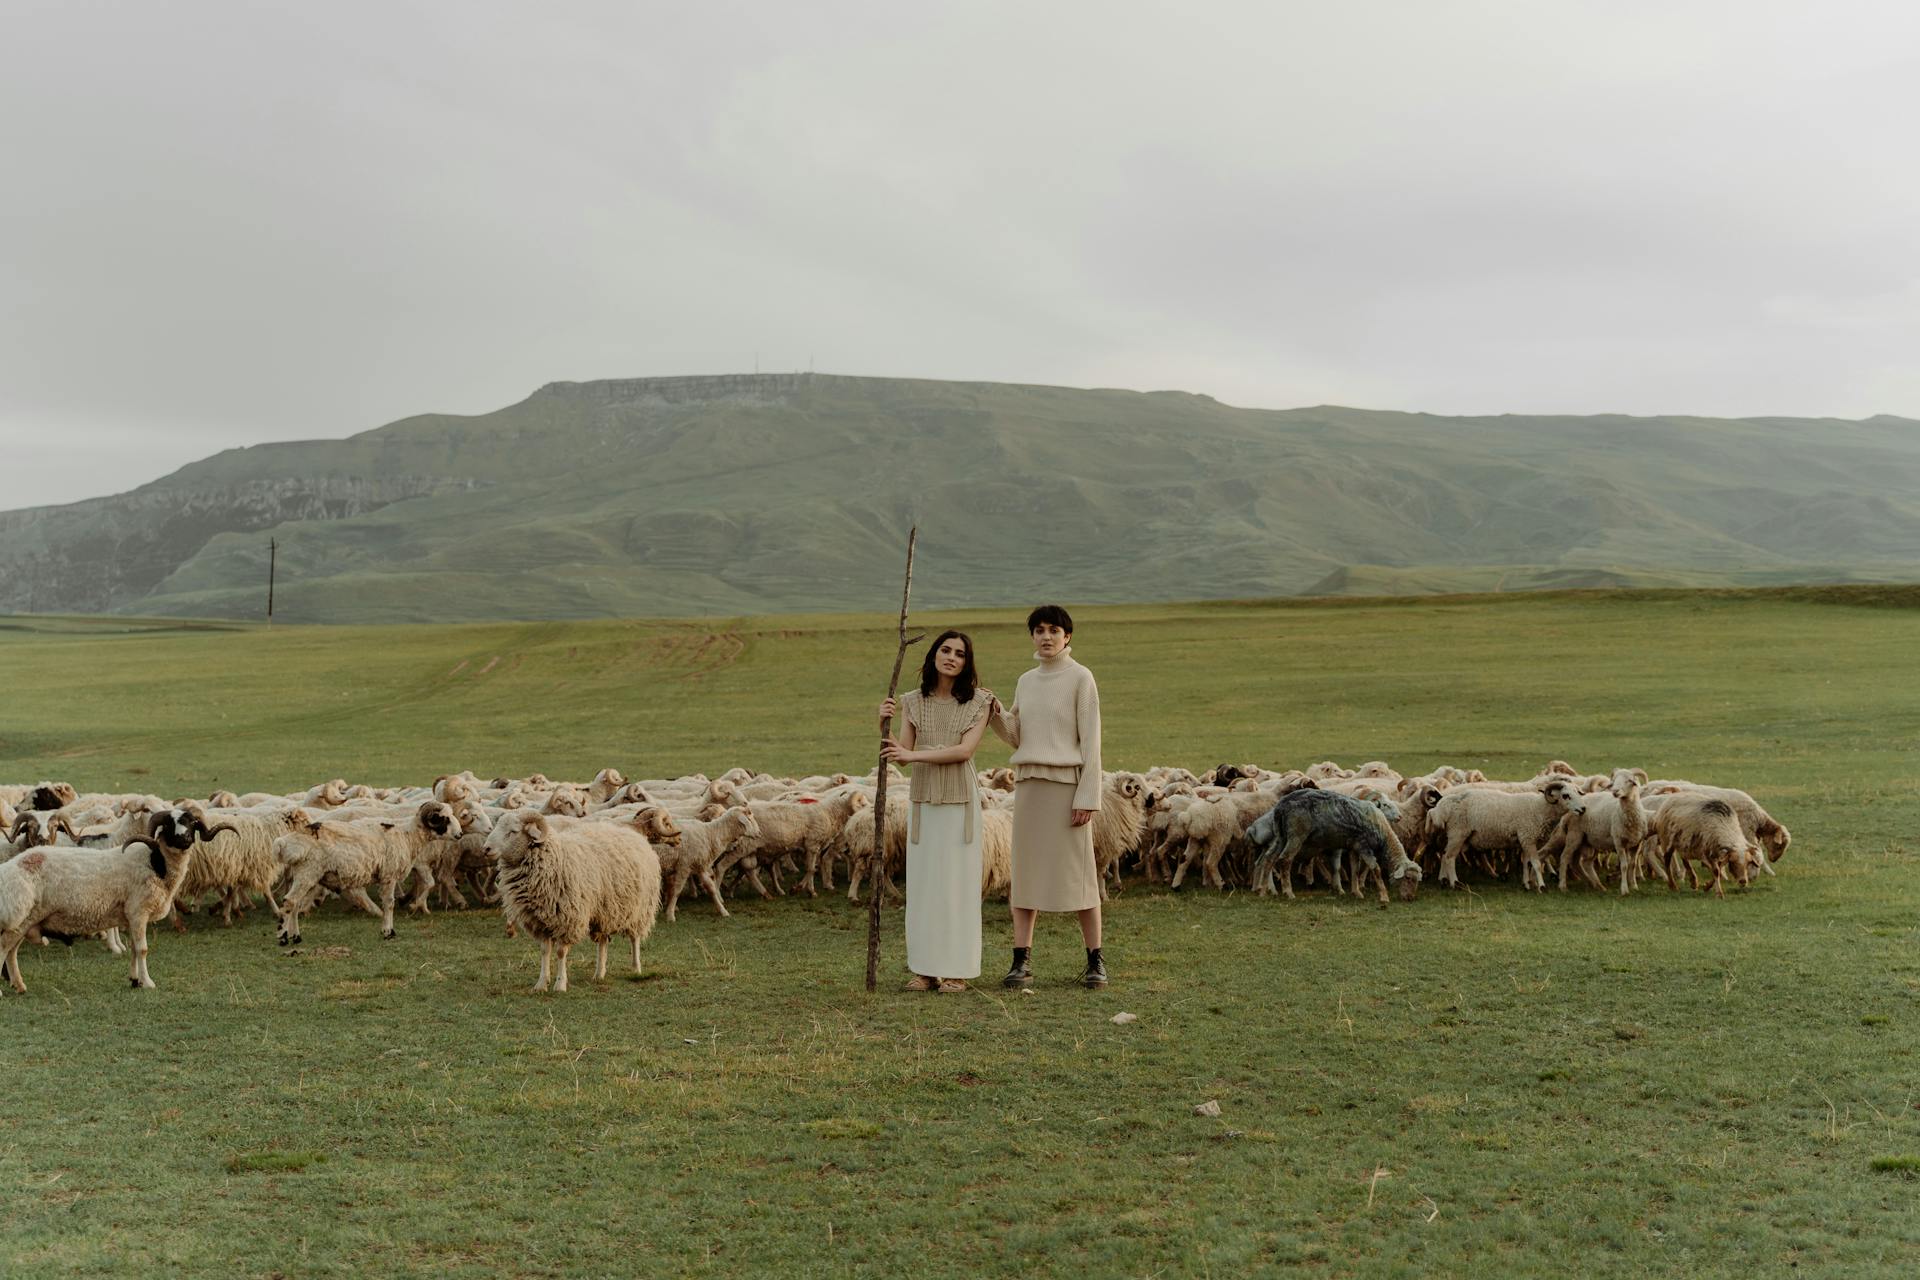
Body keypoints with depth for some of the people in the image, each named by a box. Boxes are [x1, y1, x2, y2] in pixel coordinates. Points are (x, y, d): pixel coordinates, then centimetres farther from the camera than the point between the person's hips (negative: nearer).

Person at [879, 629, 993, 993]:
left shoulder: (978, 702, 0)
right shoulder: (913, 701, 8)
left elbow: (965, 750, -12)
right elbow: (902, 754, 5)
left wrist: (914, 755, -17)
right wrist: (887, 723, -11)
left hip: (960, 799, -3)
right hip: (922, 798, 3)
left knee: (957, 881, -1)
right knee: (922, 881, 3)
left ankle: (956, 970, 5)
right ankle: (925, 969, 9)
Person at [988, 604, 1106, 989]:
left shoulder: (1081, 678, -4)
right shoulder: (1026, 682, 13)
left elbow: (1091, 741, -8)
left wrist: (1088, 797, -14)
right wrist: (996, 713, -3)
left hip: (1067, 784, -5)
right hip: (1028, 783, 6)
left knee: (1078, 872, -3)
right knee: (1026, 870, 3)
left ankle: (1096, 961, 5)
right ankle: (1021, 961, 5)